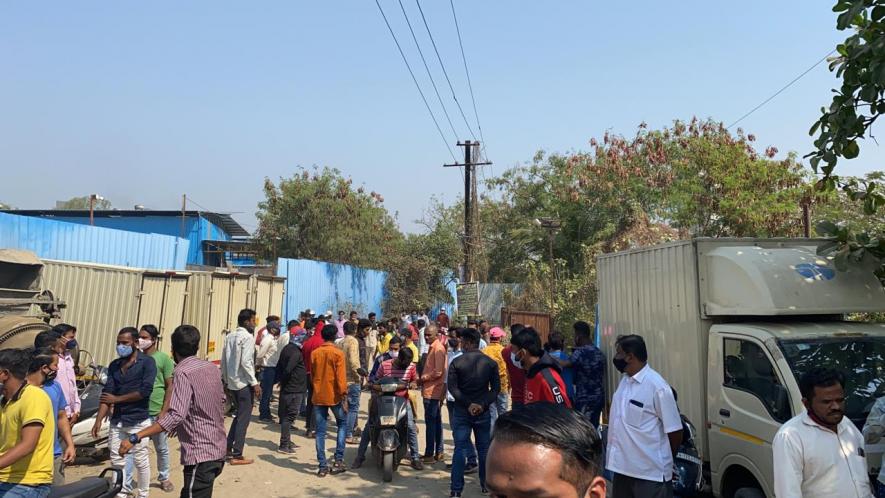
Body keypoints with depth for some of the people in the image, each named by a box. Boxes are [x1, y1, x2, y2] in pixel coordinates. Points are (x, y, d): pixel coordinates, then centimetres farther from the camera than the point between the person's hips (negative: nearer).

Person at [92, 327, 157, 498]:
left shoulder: (147, 362, -8)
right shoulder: (114, 365, 9)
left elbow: (145, 390, -17)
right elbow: (107, 393, 1)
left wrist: (117, 399, -10)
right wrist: (99, 420, -10)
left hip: (138, 421, -5)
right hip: (117, 421, 5)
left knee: (141, 461, 5)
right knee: (117, 461, 10)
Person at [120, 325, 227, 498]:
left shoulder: (183, 373, -17)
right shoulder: (212, 368, 6)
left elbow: (175, 416, -28)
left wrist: (135, 438, -29)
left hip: (200, 454, -8)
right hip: (217, 449, 8)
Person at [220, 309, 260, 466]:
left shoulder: (229, 336, 8)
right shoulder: (248, 337, -15)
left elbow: (223, 360, 11)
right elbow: (245, 362, -21)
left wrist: (225, 379, 19)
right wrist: (254, 383, -17)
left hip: (232, 382, 8)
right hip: (244, 383, -8)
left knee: (238, 415, 22)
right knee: (243, 419, 1)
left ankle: (228, 447, 25)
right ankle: (237, 456, 6)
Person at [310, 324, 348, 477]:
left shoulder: (314, 353, 3)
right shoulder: (338, 353, -10)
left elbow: (312, 375, 12)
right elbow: (341, 378, -14)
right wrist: (344, 397, -9)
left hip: (318, 396, 3)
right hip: (334, 396, -3)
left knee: (320, 431, 7)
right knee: (342, 425, 16)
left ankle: (322, 466, 8)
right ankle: (338, 460, 8)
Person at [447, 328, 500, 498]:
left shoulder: (456, 362, -7)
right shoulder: (490, 362, -1)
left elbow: (452, 387, -12)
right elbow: (496, 388, -6)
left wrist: (468, 404, -12)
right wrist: (482, 404, -10)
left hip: (461, 411, -1)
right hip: (483, 412, 2)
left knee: (460, 449, 2)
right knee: (484, 449, 13)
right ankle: (486, 484, 22)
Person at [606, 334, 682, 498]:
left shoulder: (657, 386, -18)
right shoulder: (624, 380, 6)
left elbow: (675, 432, -13)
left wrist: (665, 460, 2)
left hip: (651, 473, -7)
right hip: (622, 468, 8)